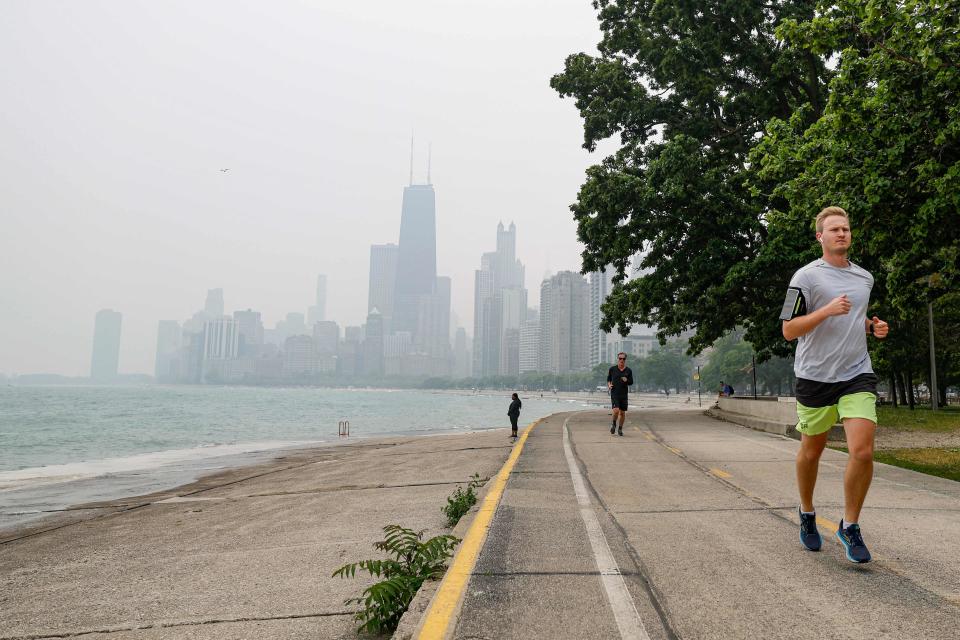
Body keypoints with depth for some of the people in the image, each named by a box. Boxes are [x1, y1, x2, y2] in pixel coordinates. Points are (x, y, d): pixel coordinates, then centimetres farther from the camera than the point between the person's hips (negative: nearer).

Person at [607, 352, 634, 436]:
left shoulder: (628, 370, 4)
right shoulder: (612, 369, 1)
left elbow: (631, 382, 9)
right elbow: (608, 379, 15)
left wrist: (627, 381, -12)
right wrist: (609, 385, -4)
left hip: (624, 394, 2)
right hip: (614, 394, -2)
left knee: (622, 412, 6)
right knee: (616, 410, -17)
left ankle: (620, 428, 25)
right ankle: (613, 424, 12)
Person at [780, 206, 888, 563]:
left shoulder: (865, 278, 12)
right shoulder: (806, 276, -6)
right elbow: (788, 330, -9)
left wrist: (873, 327, 6)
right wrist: (827, 310, -21)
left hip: (857, 373, 3)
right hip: (815, 376, -3)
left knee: (863, 451, -12)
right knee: (811, 451, 11)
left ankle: (850, 526, 7)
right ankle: (807, 515, 35)